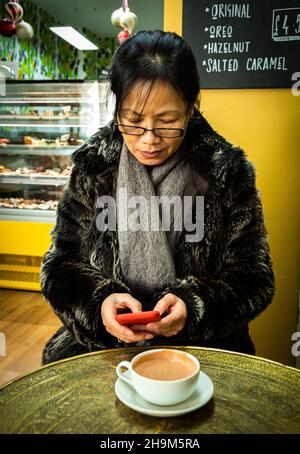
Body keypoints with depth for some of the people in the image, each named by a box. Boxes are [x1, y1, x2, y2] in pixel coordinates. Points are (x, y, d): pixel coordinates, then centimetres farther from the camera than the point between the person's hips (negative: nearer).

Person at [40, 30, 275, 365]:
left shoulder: (228, 171, -6)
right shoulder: (92, 165, -2)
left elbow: (253, 277, -2)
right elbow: (60, 265, 0)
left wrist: (193, 305, -21)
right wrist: (99, 301, -20)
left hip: (202, 341, 0)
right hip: (101, 338, 1)